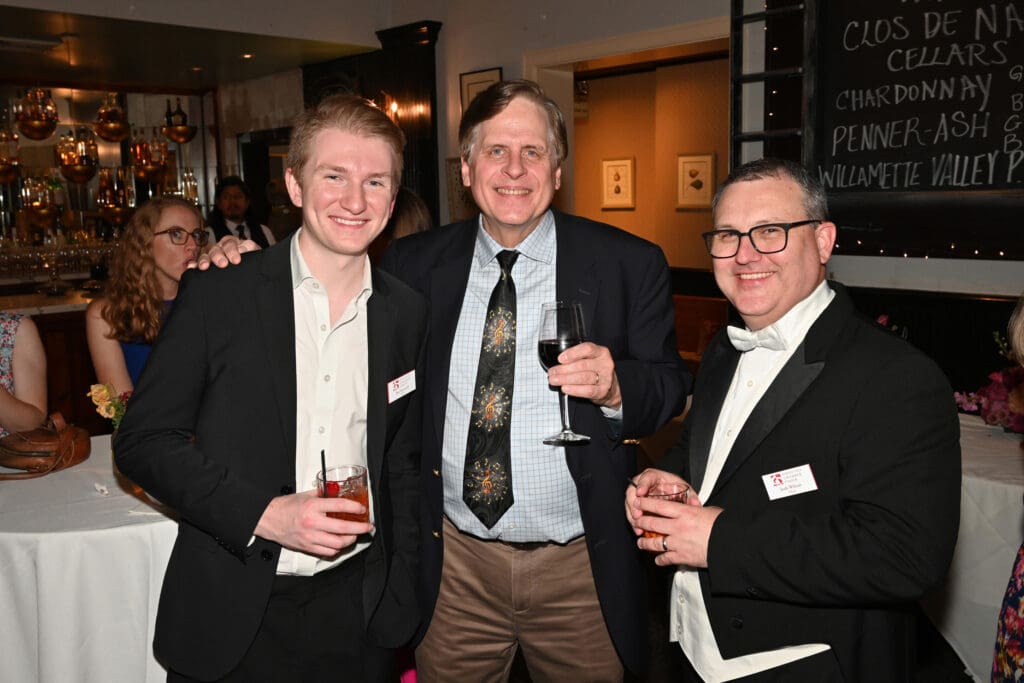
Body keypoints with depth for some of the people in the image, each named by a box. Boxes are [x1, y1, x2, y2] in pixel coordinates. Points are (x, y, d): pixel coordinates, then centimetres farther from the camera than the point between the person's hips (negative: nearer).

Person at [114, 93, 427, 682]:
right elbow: (143, 439, -7)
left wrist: (403, 594, 6)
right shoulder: (218, 293, -9)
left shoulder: (408, 313, 0)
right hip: (232, 612, -2)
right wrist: (264, 513, -18)